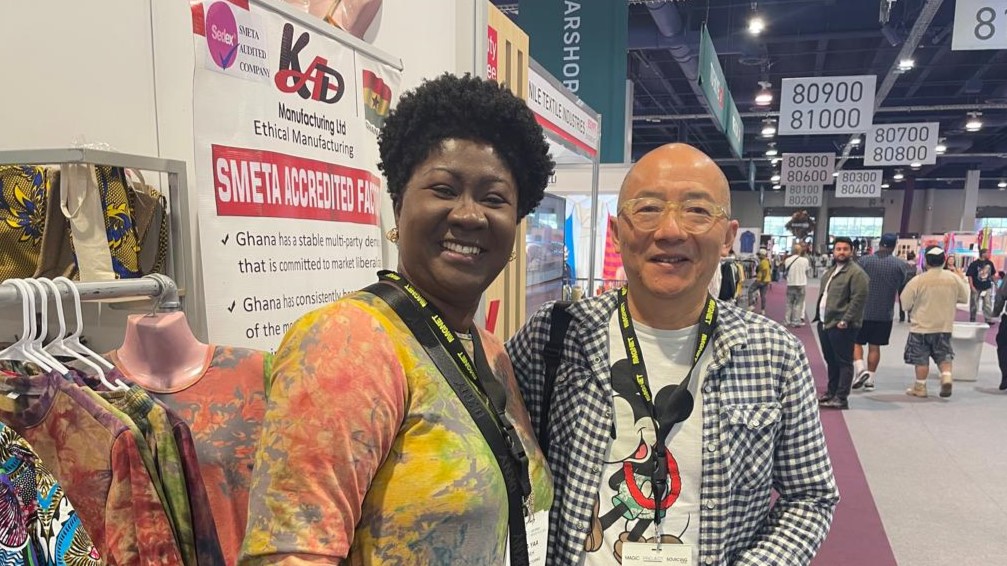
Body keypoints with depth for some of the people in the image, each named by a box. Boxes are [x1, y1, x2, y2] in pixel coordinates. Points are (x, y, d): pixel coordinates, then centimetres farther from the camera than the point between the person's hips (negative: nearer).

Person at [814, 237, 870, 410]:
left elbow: (859, 299, -17)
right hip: (825, 323, 9)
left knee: (843, 362, -3)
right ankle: (831, 392, 27)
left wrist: (845, 320, -19)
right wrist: (819, 315, 16)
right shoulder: (830, 271, 18)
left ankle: (841, 398, 0)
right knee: (831, 361, 17)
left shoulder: (856, 273, -11)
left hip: (841, 326, -9)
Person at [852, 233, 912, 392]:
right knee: (875, 346, 9)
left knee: (856, 342, 10)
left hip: (863, 311, -2)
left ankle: (860, 370, -9)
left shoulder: (864, 260, -6)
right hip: (885, 313, 2)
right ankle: (870, 379, 13)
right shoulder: (900, 265, -2)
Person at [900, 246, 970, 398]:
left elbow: (905, 304, -11)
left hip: (922, 326, -3)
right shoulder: (954, 278, -6)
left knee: (921, 358, 8)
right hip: (945, 326, 3)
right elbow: (964, 298, 9)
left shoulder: (918, 280, -16)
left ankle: (920, 387, 15)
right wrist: (962, 279, 21)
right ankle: (946, 377, -2)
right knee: (944, 355, 18)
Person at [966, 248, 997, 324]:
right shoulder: (974, 264, -12)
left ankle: (989, 319, 3)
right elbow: (969, 275, -13)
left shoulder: (990, 263, 4)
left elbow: (992, 274, 15)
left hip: (987, 287, 4)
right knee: (974, 304, 7)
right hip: (976, 287, -4)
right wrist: (972, 286, -18)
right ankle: (972, 320, 18)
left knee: (988, 304, 0)